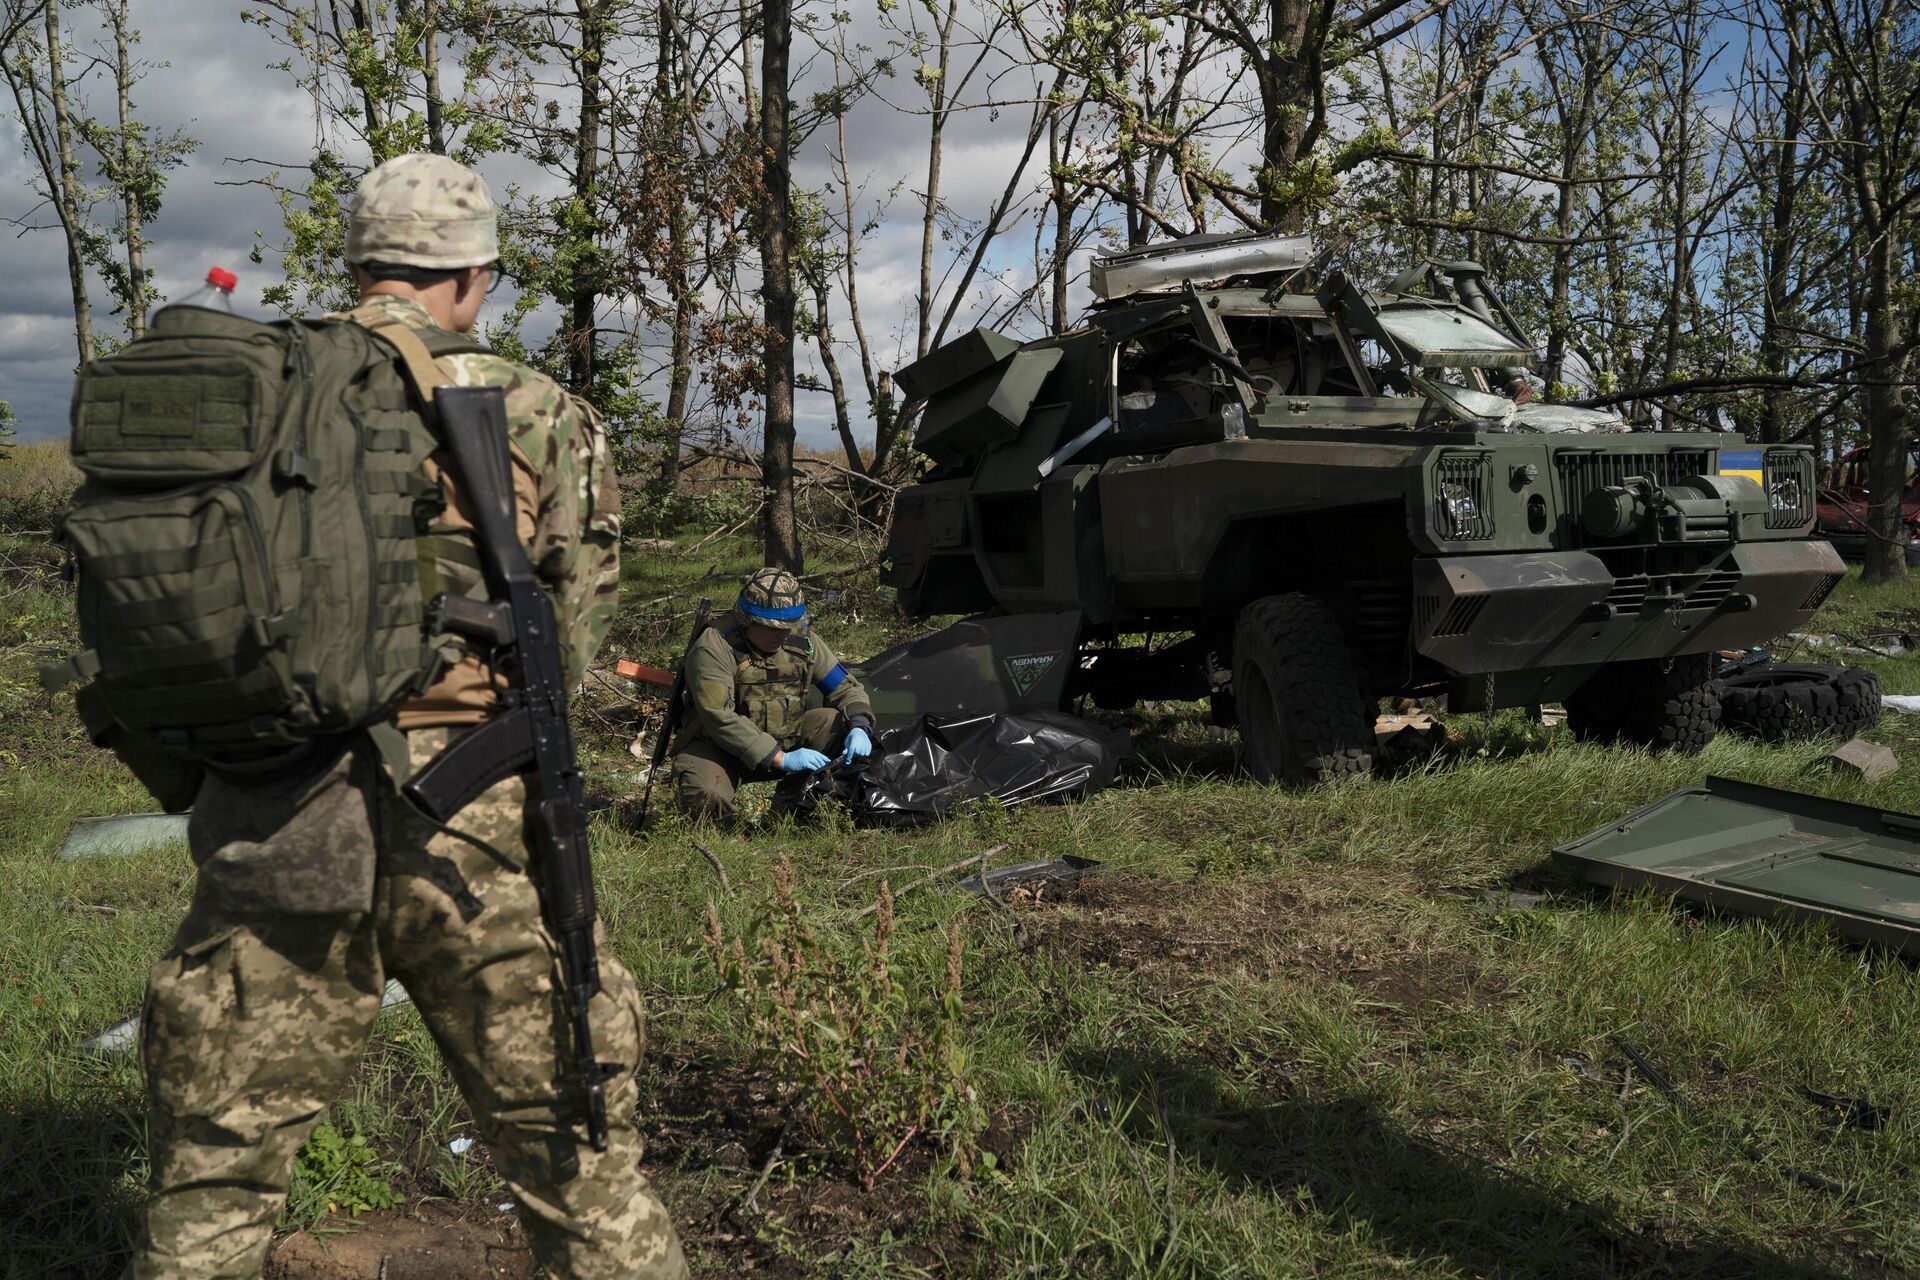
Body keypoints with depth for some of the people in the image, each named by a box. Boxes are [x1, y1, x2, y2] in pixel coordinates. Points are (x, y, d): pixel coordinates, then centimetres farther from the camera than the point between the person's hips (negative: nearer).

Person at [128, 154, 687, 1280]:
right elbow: (572, 640, 1)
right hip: (465, 827, -2)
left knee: (212, 1185, 17)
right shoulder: (529, 412, -2)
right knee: (575, 1154, 11)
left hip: (266, 834, 3)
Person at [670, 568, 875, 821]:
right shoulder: (714, 648, -23)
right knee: (704, 798, -37)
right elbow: (720, 720, -31)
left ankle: (791, 800, -1)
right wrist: (781, 759, -35)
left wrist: (859, 727, -21)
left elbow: (846, 687, 1)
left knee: (839, 723, -18)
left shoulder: (802, 642, -5)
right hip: (720, 750, -5)